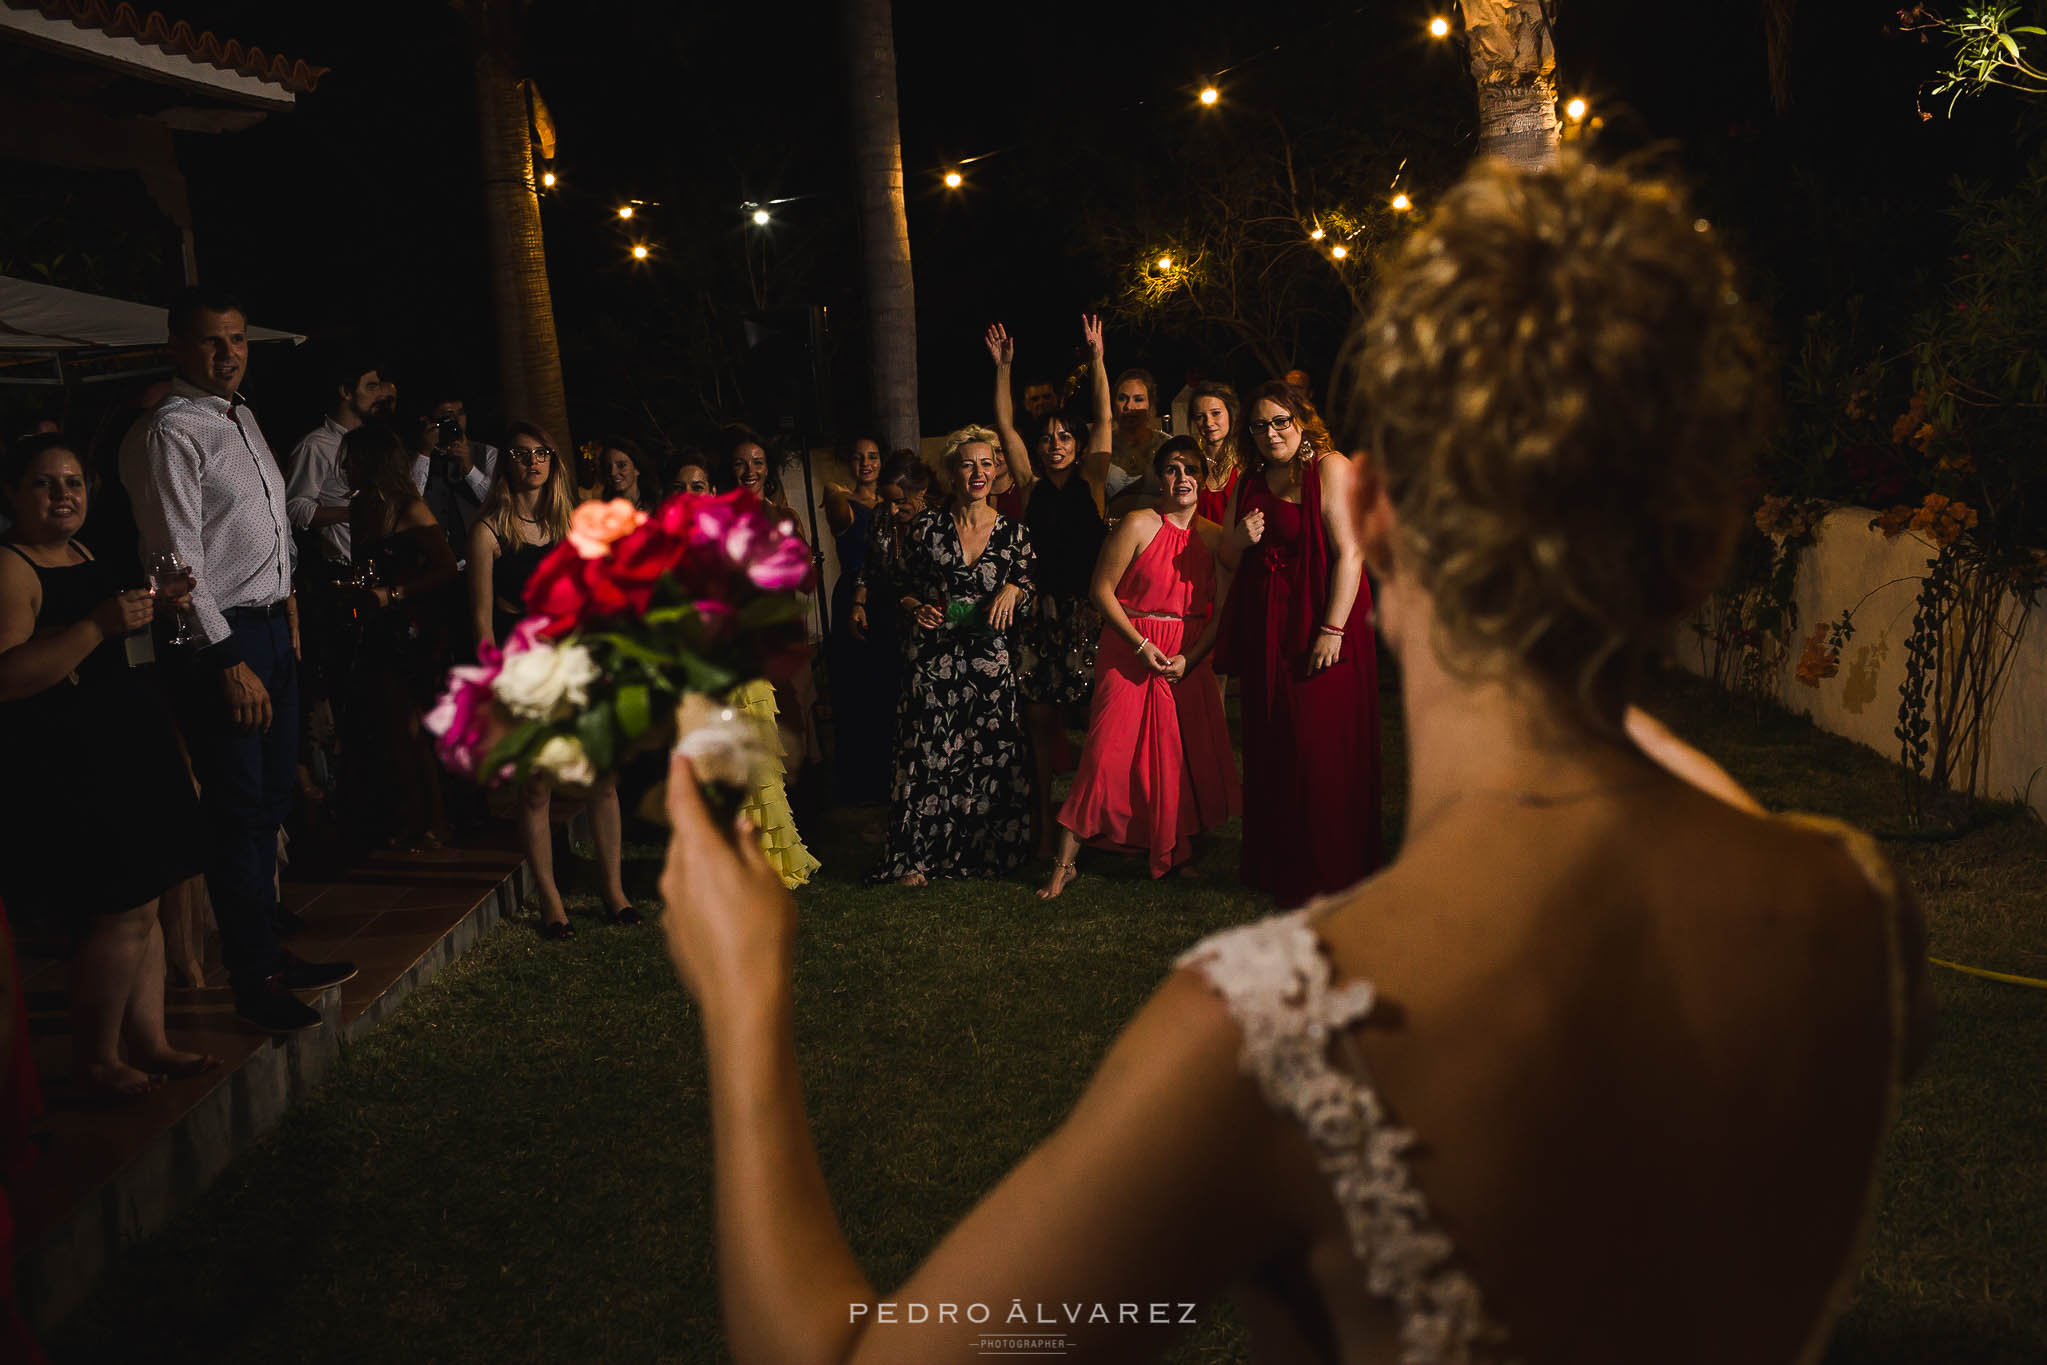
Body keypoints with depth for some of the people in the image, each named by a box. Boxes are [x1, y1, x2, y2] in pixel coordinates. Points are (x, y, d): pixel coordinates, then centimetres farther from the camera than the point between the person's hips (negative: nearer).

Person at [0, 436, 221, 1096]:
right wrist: (99, 625, -29)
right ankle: (94, 1062, 8)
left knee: (143, 907, 12)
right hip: (70, 771, -9)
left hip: (129, 755, 9)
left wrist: (156, 610, 11)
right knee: (122, 914, -7)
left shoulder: (83, 556, 15)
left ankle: (149, 1042, 23)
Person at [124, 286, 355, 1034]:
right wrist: (231, 662, -20)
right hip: (220, 639, -9)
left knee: (271, 800, 15)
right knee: (238, 813, -3)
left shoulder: (243, 417, 14)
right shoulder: (172, 431, -13)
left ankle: (271, 953, 27)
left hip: (272, 627, 9)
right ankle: (253, 985, 6)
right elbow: (179, 558, -18)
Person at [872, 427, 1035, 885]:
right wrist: (917, 609, -11)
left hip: (990, 659, 1)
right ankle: (915, 858, 10)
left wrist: (1012, 590, -10)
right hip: (933, 659, -1)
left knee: (992, 756, 0)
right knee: (927, 754, -2)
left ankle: (985, 851, 18)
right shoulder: (925, 528, 1)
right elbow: (901, 588, 9)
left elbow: (1026, 597, 11)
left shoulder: (1012, 533, 4)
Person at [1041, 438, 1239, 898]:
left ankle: (1181, 853, 24)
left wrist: (1190, 657, -10)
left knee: (1188, 756, 5)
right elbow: (1101, 589, -7)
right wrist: (1142, 645, -13)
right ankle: (1065, 863, -3)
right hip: (1130, 652, -4)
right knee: (1108, 753, -9)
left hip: (1189, 660, 4)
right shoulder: (1138, 526, -7)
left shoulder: (1215, 537, 5)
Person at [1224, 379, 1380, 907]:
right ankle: (1276, 867, 23)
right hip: (1264, 627, 7)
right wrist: (1240, 538, -3)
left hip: (1320, 624, -7)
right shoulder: (1251, 478, 12)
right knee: (1271, 748, 11)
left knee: (1321, 749, -4)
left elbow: (1349, 553, -16)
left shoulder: (1330, 468, -10)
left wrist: (1332, 630, -22)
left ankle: (1328, 874, 8)